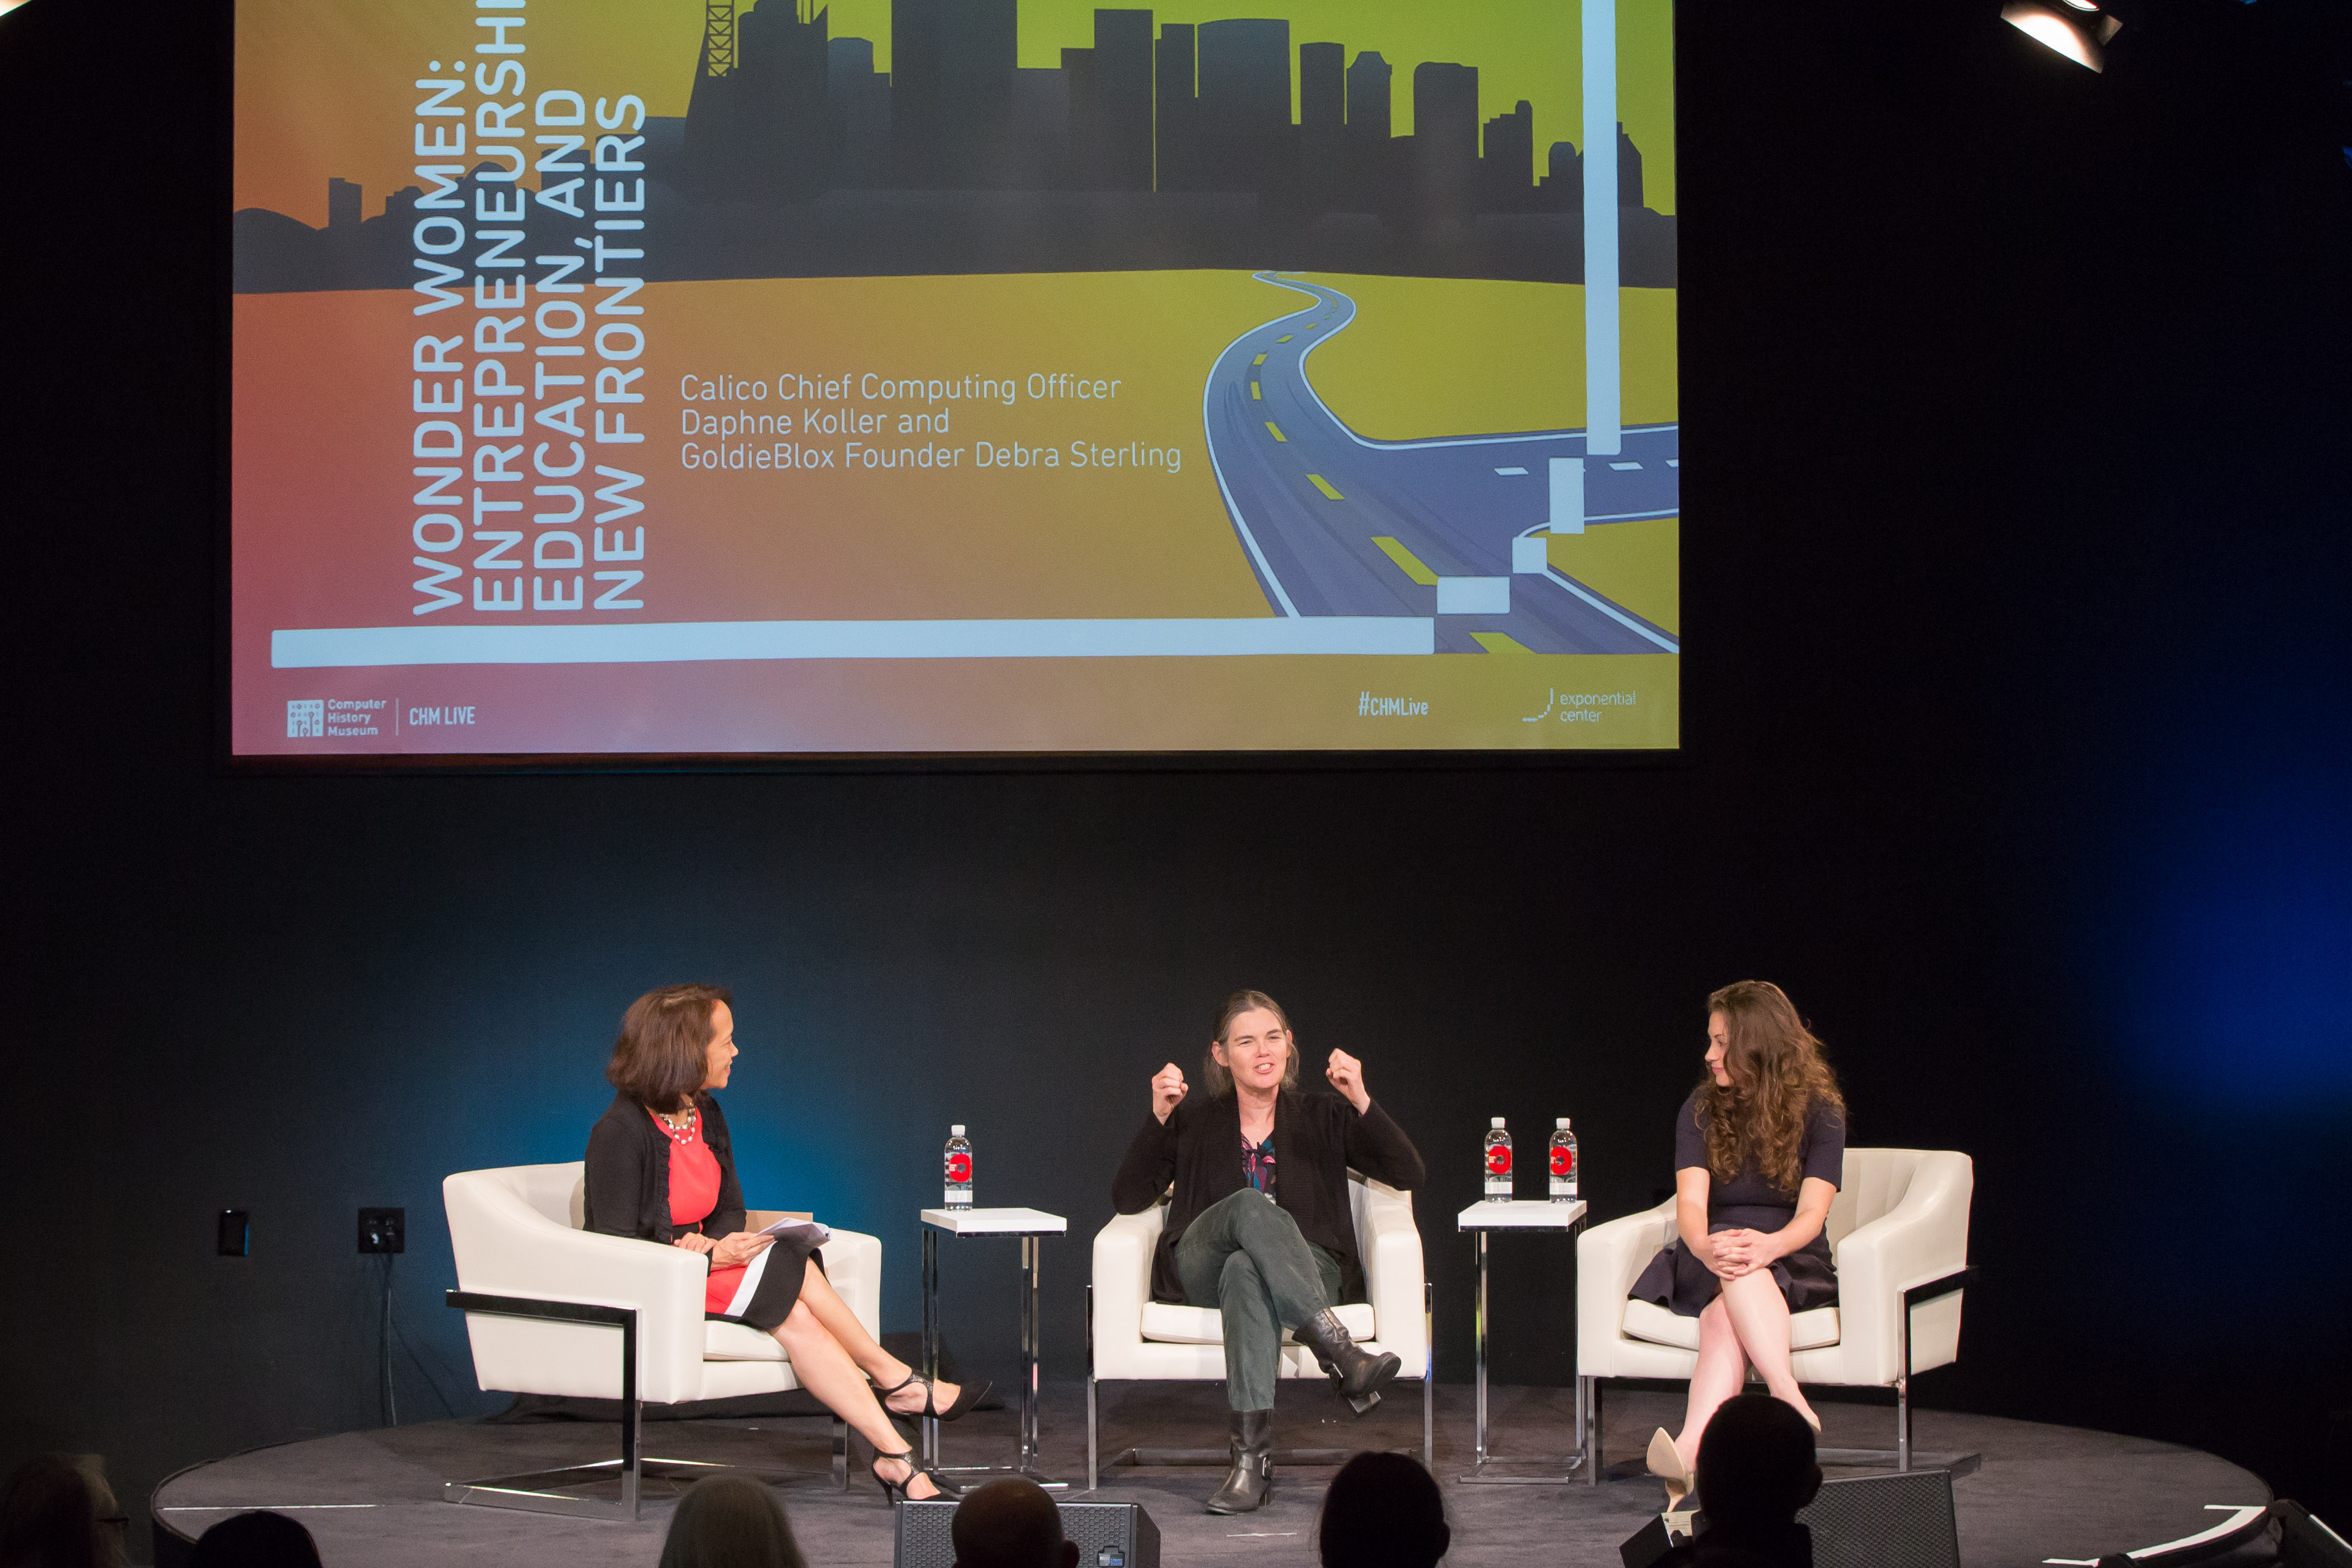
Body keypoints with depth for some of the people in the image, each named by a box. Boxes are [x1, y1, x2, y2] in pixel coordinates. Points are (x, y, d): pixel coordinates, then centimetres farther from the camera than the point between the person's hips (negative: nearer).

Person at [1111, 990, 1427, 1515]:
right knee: (1252, 1206, -35)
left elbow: (1407, 1174, 4)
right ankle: (1341, 1354, -49)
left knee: (1247, 1272, -39)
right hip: (1200, 1269, 0)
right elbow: (1128, 1198, 4)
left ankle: (1252, 1454, -51)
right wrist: (1159, 1118, -9)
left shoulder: (1322, 1117, 15)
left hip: (1308, 1271, 0)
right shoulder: (1194, 1119, 15)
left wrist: (1361, 1102, -10)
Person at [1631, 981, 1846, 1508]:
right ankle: (1790, 1399, -60)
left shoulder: (1820, 1112, 0)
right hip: (1708, 1264, 1)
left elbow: (1811, 1214, -11)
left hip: (1792, 1266, -1)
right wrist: (1705, 1247, -33)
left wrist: (1769, 1246, -35)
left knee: (1723, 1317, -37)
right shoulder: (1702, 1110, 6)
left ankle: (1691, 1451, -60)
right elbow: (1691, 1202, -8)